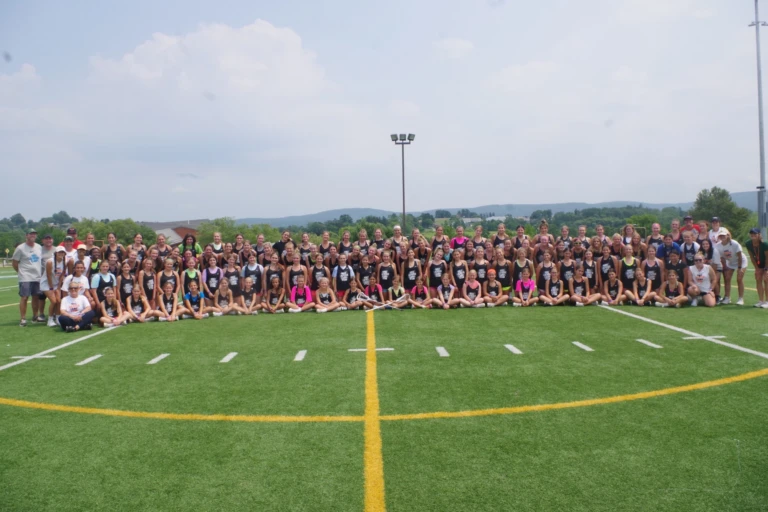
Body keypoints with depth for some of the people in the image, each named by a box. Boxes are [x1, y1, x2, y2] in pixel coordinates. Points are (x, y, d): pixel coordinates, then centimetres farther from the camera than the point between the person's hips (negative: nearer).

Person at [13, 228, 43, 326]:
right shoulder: (20, 248, -6)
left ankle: (35, 317, 23)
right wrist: (21, 272, 0)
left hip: (37, 277, 5)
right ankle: (23, 319, -1)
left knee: (36, 297, 12)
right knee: (24, 297, -5)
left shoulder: (39, 247, 10)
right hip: (25, 278, -5)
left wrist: (40, 272, 12)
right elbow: (15, 263, -1)